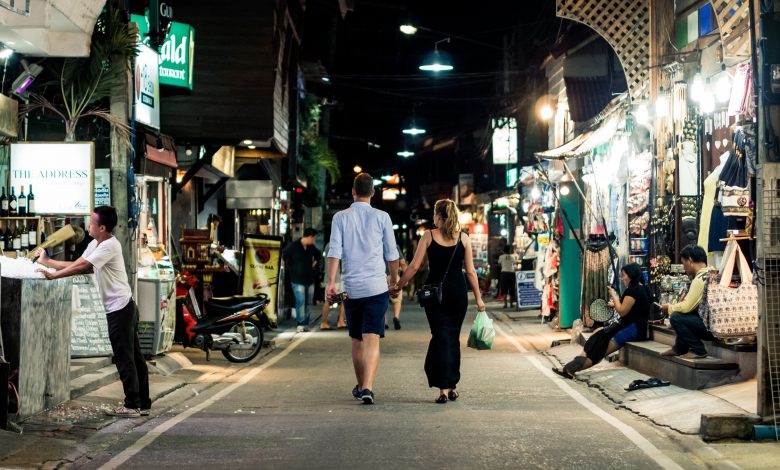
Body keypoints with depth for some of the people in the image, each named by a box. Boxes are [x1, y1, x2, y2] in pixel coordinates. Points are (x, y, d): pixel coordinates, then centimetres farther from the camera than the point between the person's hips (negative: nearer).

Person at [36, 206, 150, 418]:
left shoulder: (110, 246, -17)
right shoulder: (94, 245, 14)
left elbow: (81, 267, -21)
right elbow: (76, 264, 16)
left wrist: (52, 275, -16)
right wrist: (47, 261, 15)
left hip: (120, 308, -10)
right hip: (122, 308, 10)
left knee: (124, 358, -4)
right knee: (133, 357, 11)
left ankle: (132, 405, 2)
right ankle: (142, 403, 16)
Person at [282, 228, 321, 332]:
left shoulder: (311, 247, 8)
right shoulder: (293, 246, -11)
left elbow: (318, 254, 28)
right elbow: (284, 256, -1)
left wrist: (315, 262, 15)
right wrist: (290, 267, 1)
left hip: (310, 280, 6)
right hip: (298, 280, -6)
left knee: (308, 303, 8)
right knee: (300, 302, -13)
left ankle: (305, 324, 14)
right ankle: (301, 324, -9)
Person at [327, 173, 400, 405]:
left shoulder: (340, 217, 3)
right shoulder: (381, 217, 1)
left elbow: (334, 252, -6)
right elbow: (392, 254, 5)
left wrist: (331, 282, -8)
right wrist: (394, 279, 19)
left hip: (351, 288, 2)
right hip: (376, 287, -2)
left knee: (356, 341, 15)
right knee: (372, 340, -5)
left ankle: (360, 386, 29)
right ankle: (367, 388, -19)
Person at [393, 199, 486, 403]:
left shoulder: (429, 236, -2)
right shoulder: (463, 238, 2)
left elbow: (414, 266, -4)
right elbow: (470, 271, 1)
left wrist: (398, 286, 6)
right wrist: (478, 297, 8)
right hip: (458, 293, 1)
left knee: (440, 338, 1)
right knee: (453, 338, 14)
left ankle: (443, 388, -9)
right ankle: (452, 386, 19)